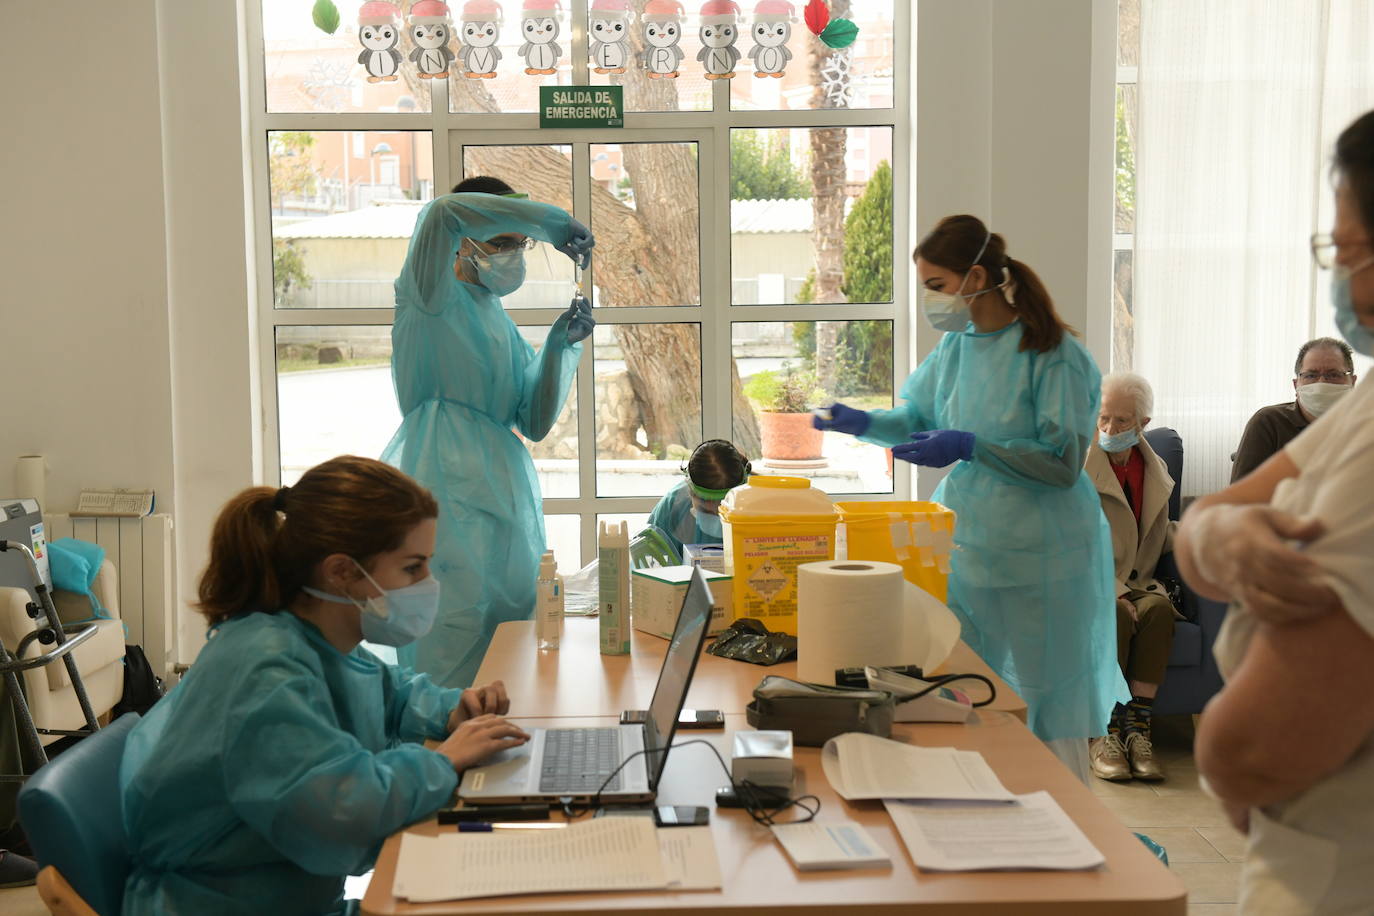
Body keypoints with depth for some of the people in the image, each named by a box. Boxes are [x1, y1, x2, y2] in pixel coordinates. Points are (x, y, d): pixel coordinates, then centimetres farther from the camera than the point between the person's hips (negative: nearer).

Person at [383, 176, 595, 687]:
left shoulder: (501, 323, 24)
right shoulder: (434, 299, 1)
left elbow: (534, 424, 18)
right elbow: (443, 213, -21)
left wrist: (559, 346, 5)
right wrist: (553, 223, -13)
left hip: (503, 488, 8)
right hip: (446, 485, -8)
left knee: (515, 617, 3)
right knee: (459, 623, -16)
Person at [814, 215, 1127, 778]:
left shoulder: (1053, 356, -14)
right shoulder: (957, 346, 6)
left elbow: (1063, 463, -17)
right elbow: (920, 419, 18)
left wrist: (970, 447, -25)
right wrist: (866, 424, -1)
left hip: (1038, 557, -6)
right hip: (966, 544, 7)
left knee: (1052, 708, 4)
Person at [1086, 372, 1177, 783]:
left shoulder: (1155, 470, 14)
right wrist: (1114, 592, -20)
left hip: (1137, 582, 4)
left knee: (1160, 607, -30)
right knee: (1117, 615, -35)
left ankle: (1137, 727, -31)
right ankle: (1104, 734, -28)